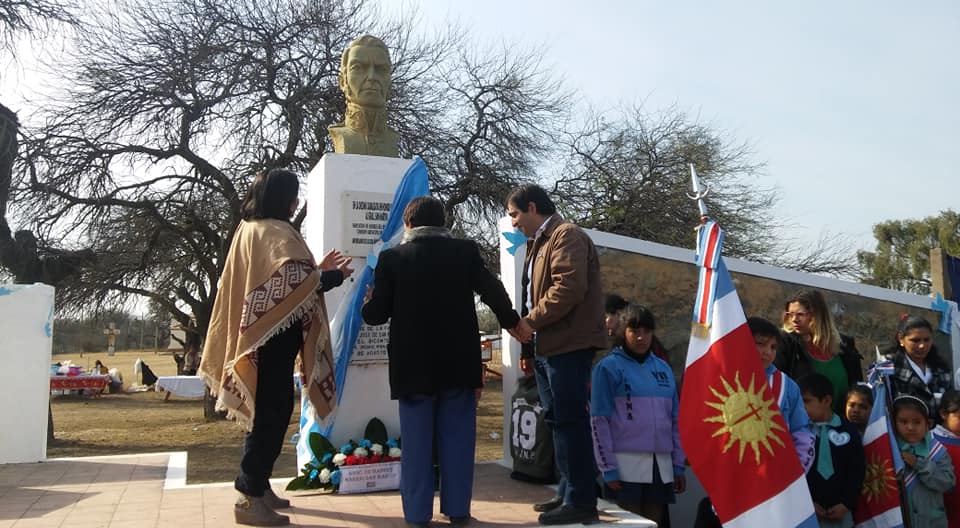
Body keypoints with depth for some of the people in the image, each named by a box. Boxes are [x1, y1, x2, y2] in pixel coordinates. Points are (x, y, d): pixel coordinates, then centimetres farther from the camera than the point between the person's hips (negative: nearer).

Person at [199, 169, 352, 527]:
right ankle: (250, 497, 0)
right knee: (273, 412, -4)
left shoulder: (250, 228, 16)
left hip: (260, 335, 10)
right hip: (274, 336, -10)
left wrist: (318, 269, 19)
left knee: (268, 411, 16)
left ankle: (256, 487, 24)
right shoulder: (275, 232, -14)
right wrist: (336, 275, -7)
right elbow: (297, 280, -24)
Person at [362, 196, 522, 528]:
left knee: (416, 441, 8)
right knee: (457, 439, 10)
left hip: (413, 365, -1)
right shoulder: (466, 251, -1)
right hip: (458, 362, 1)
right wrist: (511, 322, 13)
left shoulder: (392, 258, -3)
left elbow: (377, 314, -3)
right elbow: (492, 291, -4)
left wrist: (368, 305, 21)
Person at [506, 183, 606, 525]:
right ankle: (568, 492, 22)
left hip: (567, 346, -10)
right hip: (547, 347, 10)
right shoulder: (539, 242, 23)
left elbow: (568, 288, -21)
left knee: (570, 421, -7)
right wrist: (529, 345, 17)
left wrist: (530, 321, -15)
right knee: (558, 421, 13)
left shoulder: (567, 235, -8)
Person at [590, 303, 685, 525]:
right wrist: (609, 469, -10)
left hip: (662, 467, 5)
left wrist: (679, 465, 12)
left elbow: (676, 420, 16)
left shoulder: (663, 368, 14)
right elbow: (599, 421, -6)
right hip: (626, 465, -5)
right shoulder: (608, 367, -2)